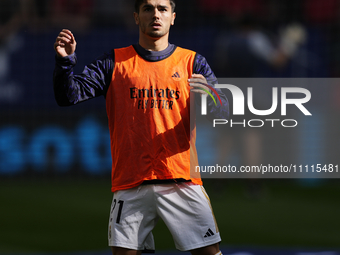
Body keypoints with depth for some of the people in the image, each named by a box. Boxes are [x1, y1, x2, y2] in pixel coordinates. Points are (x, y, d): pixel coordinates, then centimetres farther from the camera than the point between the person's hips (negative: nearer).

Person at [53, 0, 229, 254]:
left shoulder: (192, 62, 8)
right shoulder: (115, 62, 8)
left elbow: (222, 114, -1)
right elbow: (69, 95, 0)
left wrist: (207, 96, -23)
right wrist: (65, 61, -18)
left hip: (183, 181, 0)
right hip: (130, 184, 0)